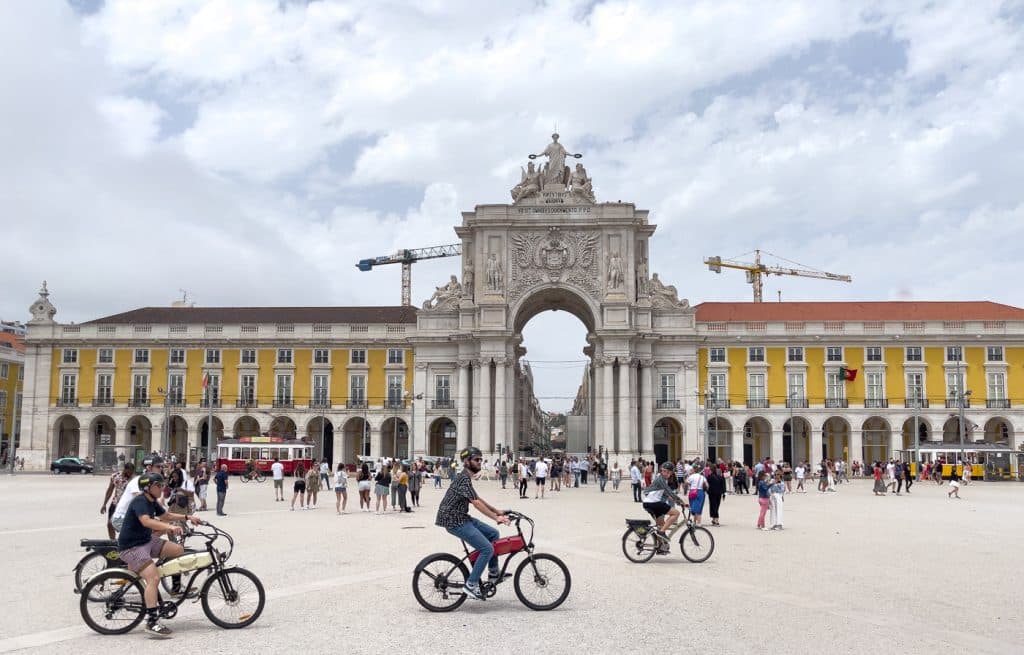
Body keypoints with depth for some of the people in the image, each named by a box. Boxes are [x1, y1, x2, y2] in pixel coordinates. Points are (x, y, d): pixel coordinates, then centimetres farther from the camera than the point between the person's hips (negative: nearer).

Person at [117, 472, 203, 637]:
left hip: (147, 541, 10)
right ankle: (152, 622, -24)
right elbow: (146, 521, -39)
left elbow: (165, 515, 24)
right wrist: (170, 527, -52)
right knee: (154, 577, -24)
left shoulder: (152, 502, 9)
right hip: (131, 547, -10)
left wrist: (188, 518, 14)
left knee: (178, 550, 0)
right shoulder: (139, 501, -21)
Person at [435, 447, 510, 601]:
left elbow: (477, 499, 23)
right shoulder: (464, 478, -17)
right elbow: (476, 503, -24)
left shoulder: (466, 478, 16)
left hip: (461, 518, 10)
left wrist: (496, 511, 18)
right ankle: (471, 584, -8)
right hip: (454, 521, -10)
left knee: (493, 534, 12)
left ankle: (494, 573, 20)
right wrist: (496, 518, -26)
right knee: (487, 549, -14)